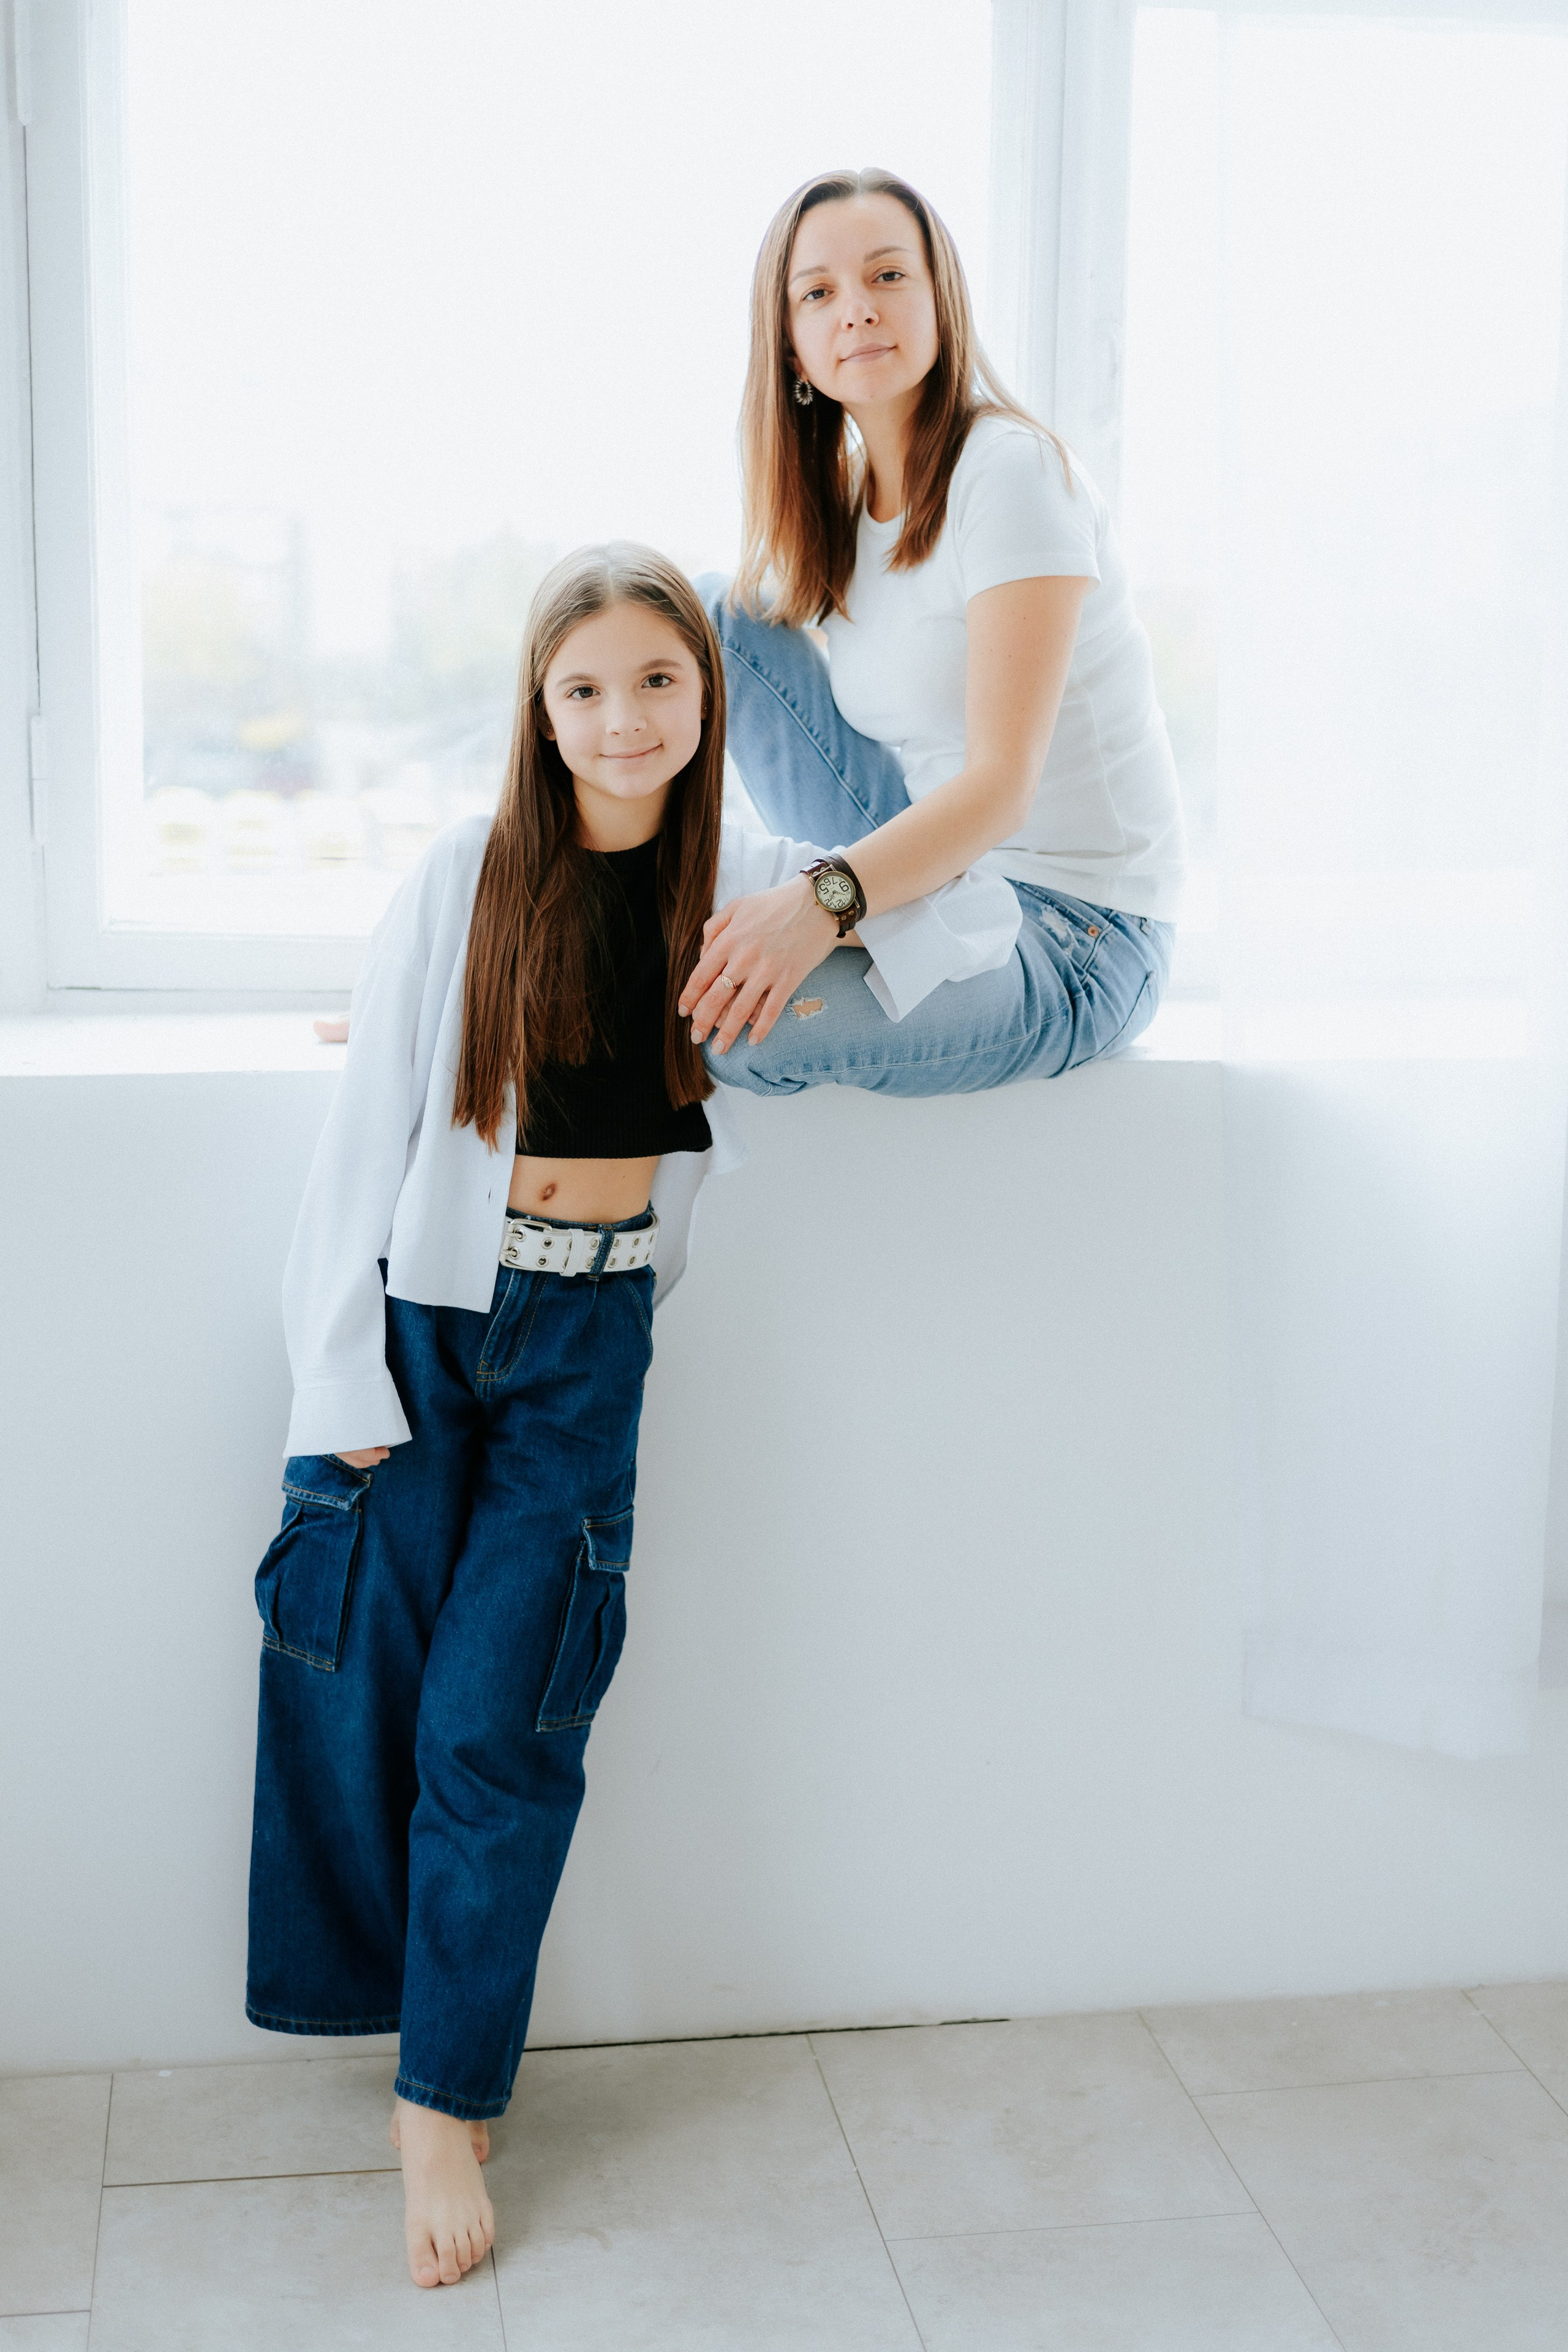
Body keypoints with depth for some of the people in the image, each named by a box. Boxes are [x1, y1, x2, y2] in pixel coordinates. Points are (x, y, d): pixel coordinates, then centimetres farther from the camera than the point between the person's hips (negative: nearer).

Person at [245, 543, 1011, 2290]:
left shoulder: (740, 880, 1)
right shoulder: (467, 875, -6)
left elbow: (961, 881, 11)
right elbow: (368, 1132, -4)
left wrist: (838, 912, -10)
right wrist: (345, 1379, -7)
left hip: (589, 1334, 1)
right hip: (426, 1307, -1)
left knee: (499, 1724, -2)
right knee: (364, 1688, 2)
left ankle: (444, 2098, 12)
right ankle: (402, 2001, 27)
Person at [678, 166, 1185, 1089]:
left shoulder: (1013, 473, -18)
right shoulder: (838, 495, 6)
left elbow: (1002, 786, -28)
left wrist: (822, 900, -43)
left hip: (1076, 943, -7)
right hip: (930, 859, 8)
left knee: (746, 1024, -32)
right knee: (713, 611, 1)